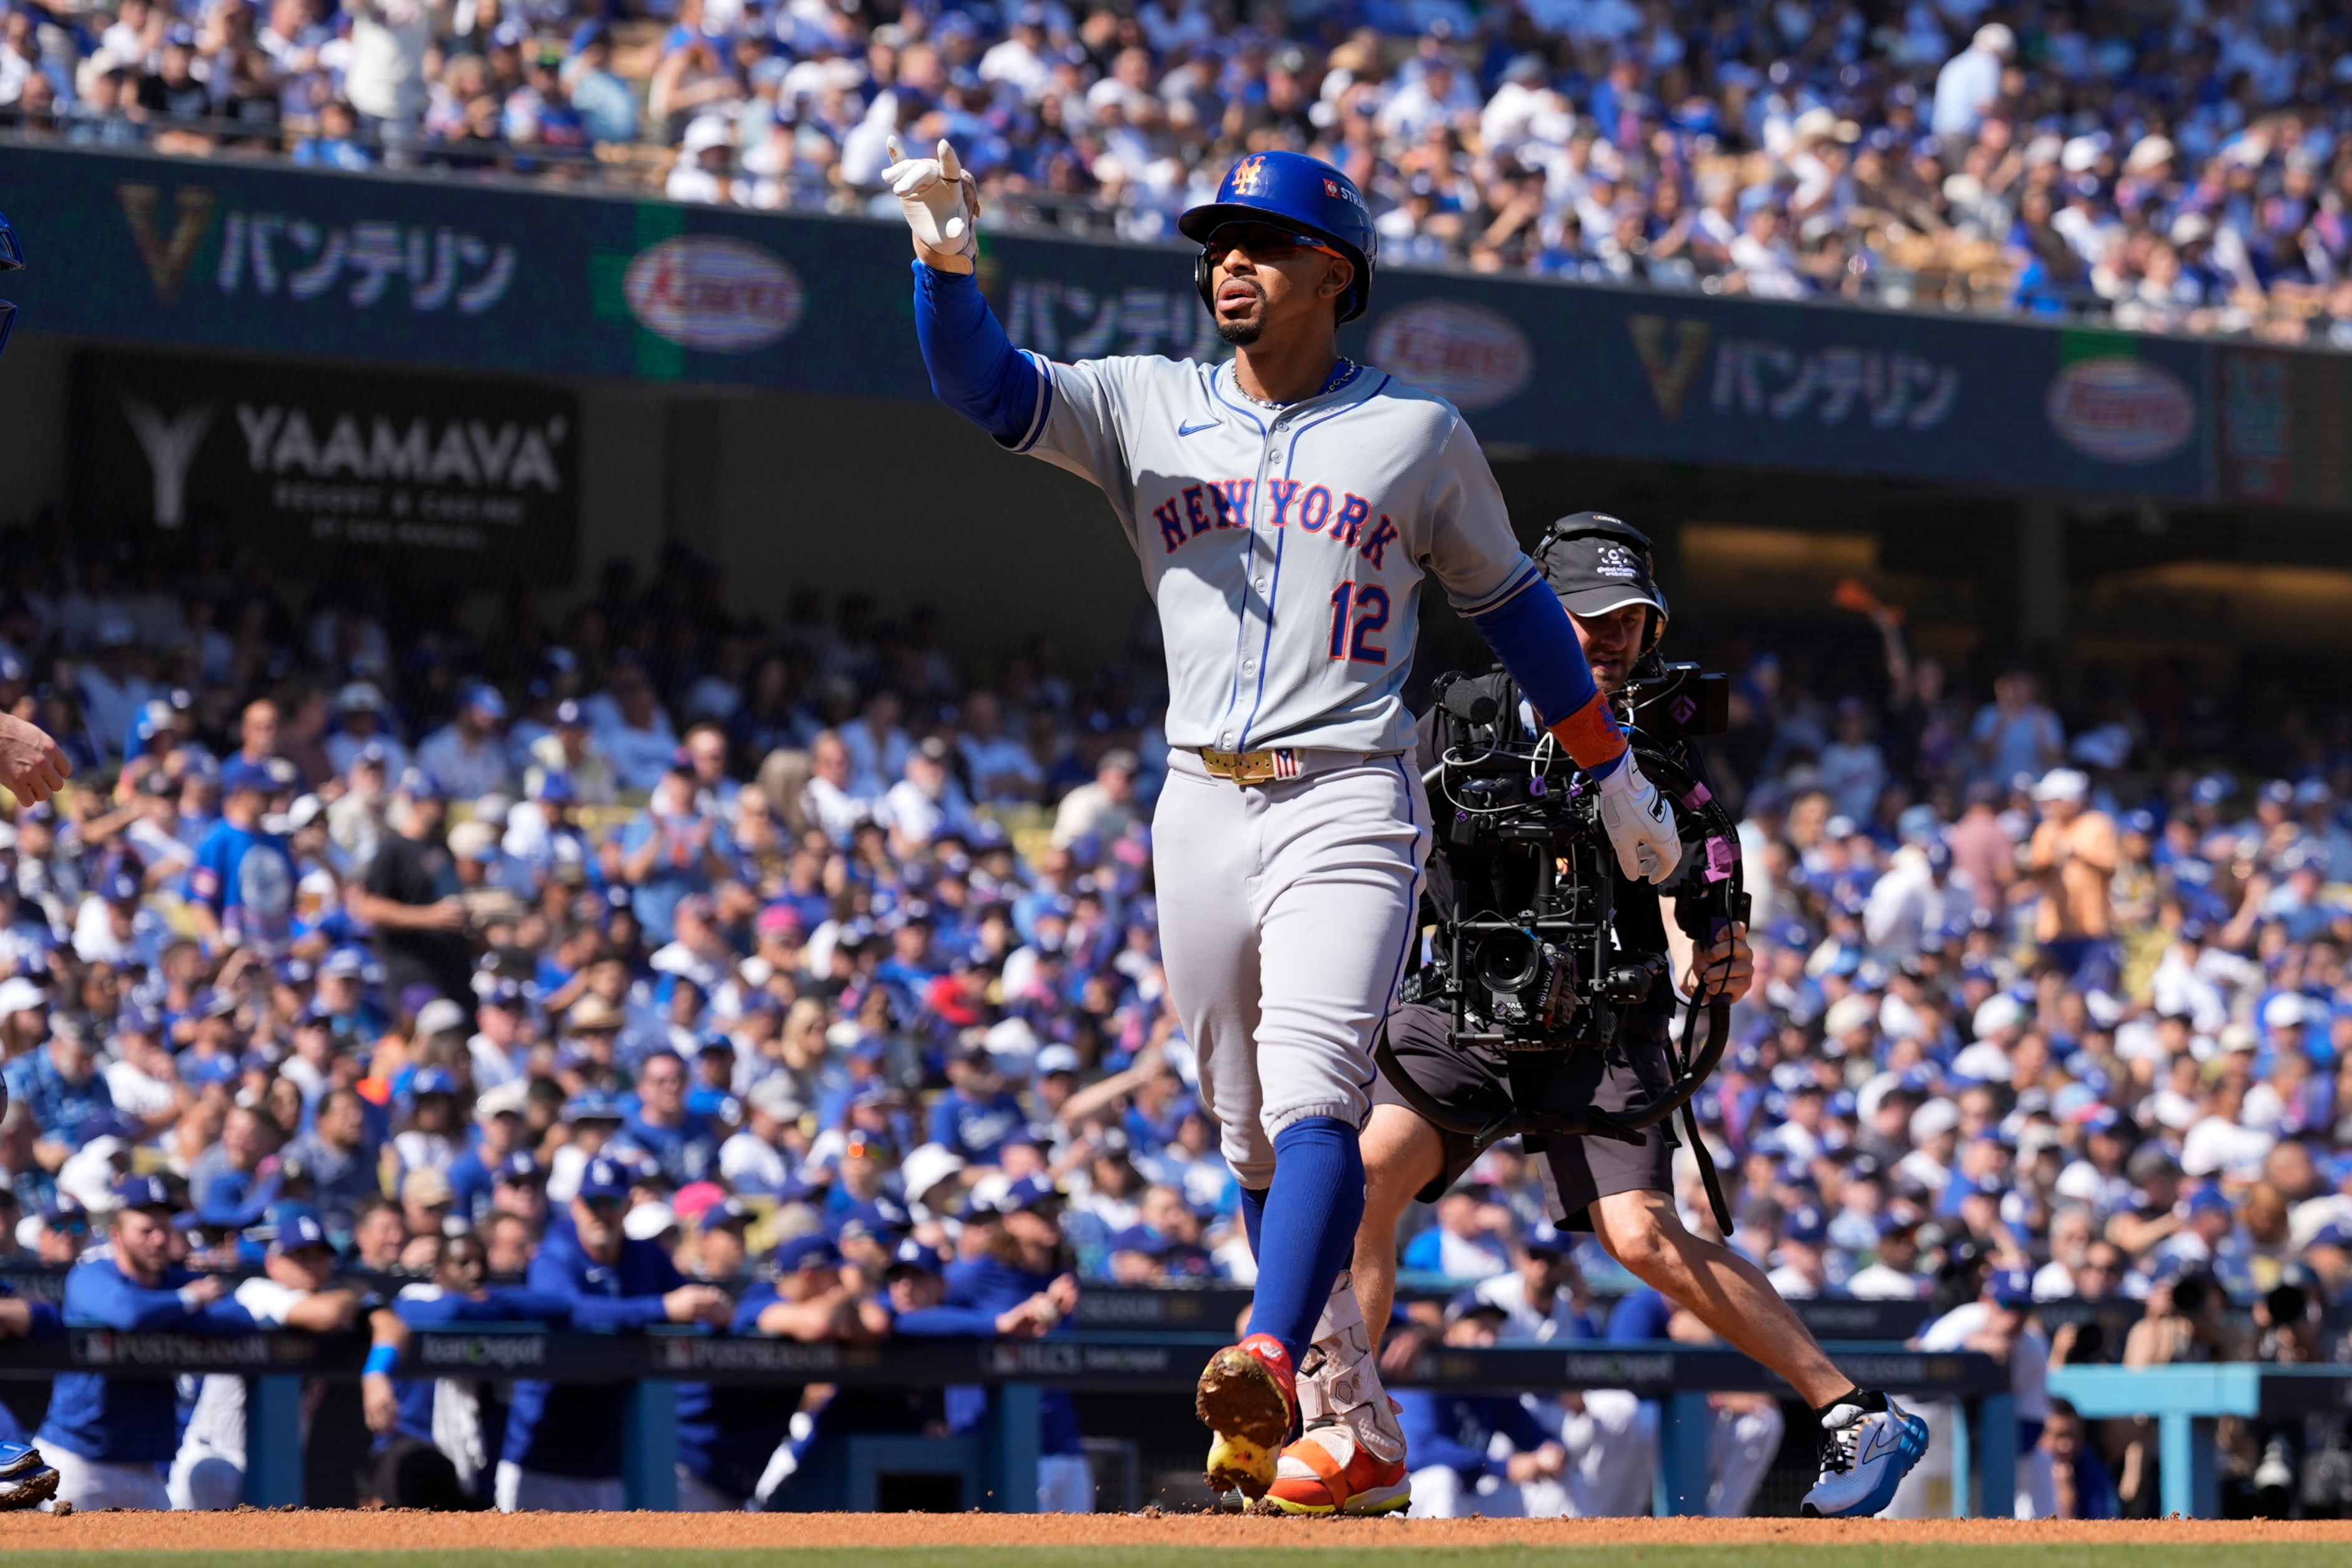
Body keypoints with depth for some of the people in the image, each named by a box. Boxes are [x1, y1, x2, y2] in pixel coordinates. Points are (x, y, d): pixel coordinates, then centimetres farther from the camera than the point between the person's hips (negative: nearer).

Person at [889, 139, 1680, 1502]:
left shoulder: (1420, 435, 7)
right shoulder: (1145, 409, 11)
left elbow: (1509, 600, 18)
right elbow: (986, 386, -3)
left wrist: (1615, 774, 22)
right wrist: (950, 259, -23)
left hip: (1347, 807, -3)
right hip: (1202, 811, 4)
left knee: (1314, 1093, -22)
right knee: (1252, 1134, 6)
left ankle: (1270, 1368, -38)